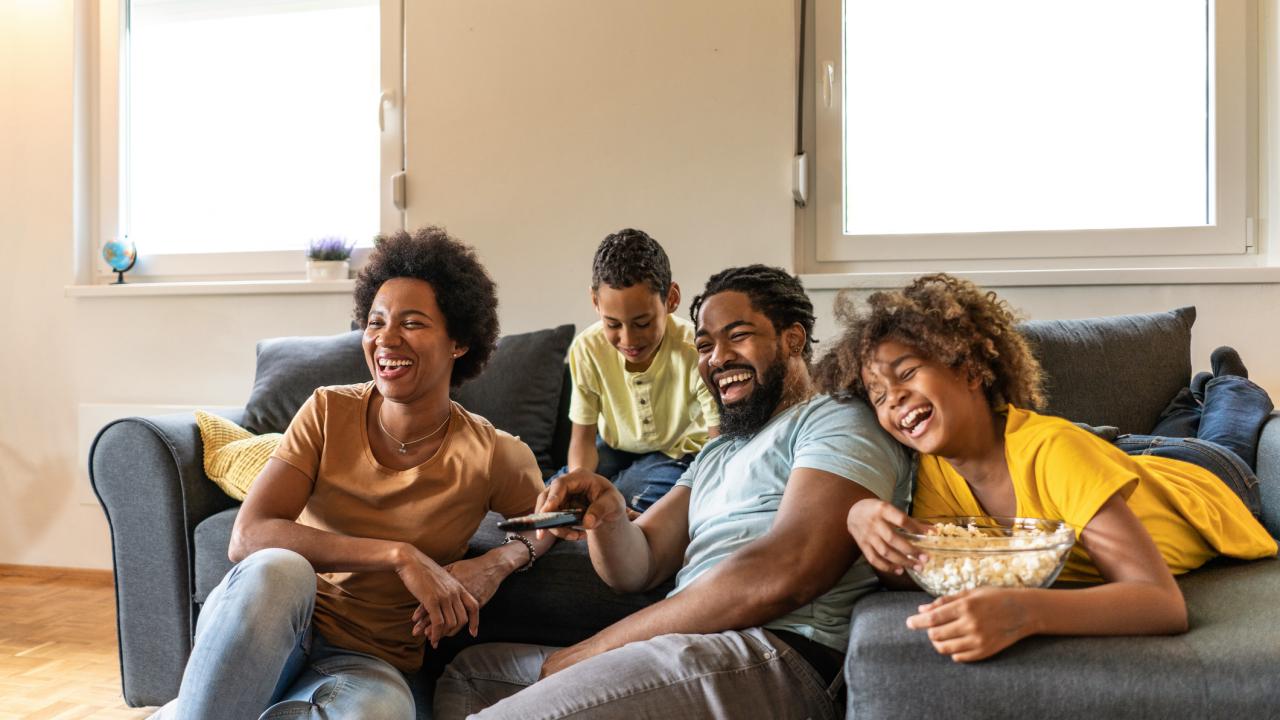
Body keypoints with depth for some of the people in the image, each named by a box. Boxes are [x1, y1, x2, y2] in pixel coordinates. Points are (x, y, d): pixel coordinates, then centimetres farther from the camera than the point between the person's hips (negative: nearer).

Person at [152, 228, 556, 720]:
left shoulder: (491, 457, -7)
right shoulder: (328, 412, -6)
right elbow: (248, 537, -17)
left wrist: (498, 563, -11)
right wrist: (399, 555, -27)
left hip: (368, 660, 1)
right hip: (271, 635, 0)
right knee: (275, 570, -36)